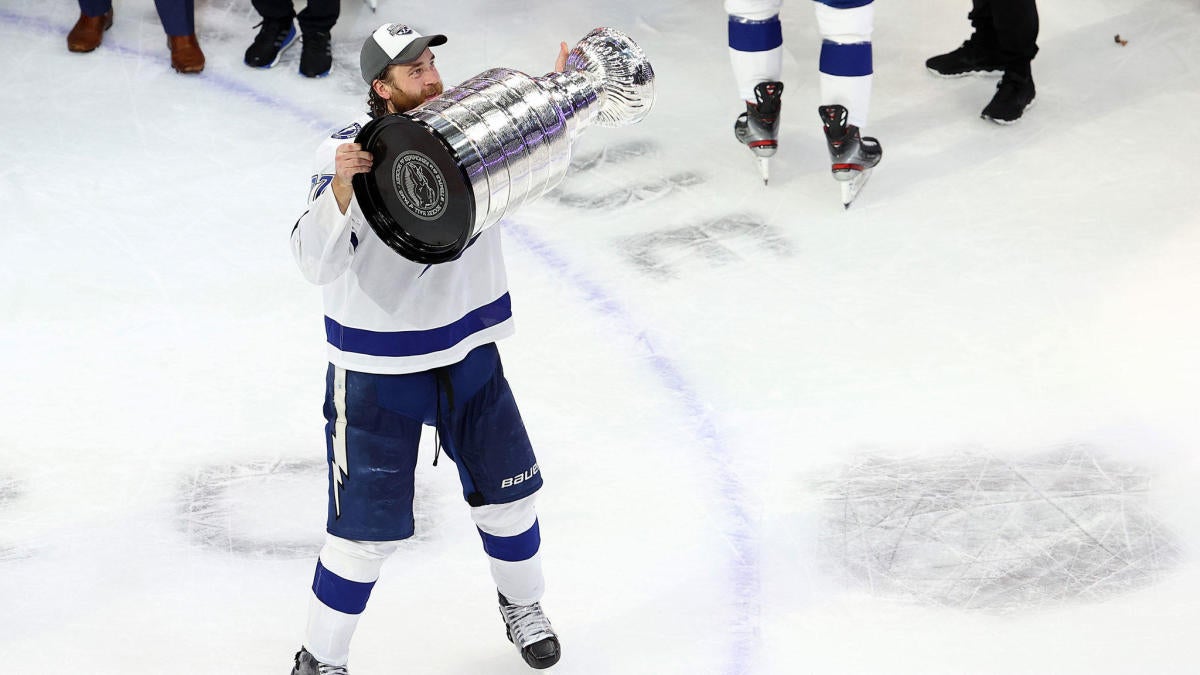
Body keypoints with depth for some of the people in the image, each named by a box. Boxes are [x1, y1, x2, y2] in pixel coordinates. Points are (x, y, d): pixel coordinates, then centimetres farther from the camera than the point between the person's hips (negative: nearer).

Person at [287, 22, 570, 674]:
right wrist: (340, 187, -43)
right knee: (366, 528, 0)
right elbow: (317, 263, -27)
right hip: (377, 368, -5)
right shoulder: (346, 152, -19)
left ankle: (522, 606, 45)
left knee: (507, 491, 18)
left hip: (468, 351, 5)